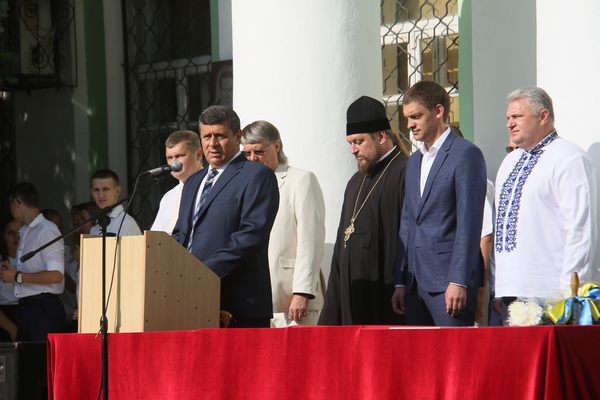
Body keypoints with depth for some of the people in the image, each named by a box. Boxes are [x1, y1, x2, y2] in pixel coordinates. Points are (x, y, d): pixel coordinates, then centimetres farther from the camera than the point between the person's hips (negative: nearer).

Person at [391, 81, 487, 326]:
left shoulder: (465, 154, -6)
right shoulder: (415, 161, 20)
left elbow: (469, 223, -12)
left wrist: (458, 281, -18)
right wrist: (401, 283, 16)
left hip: (449, 278, -8)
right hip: (416, 282, 8)